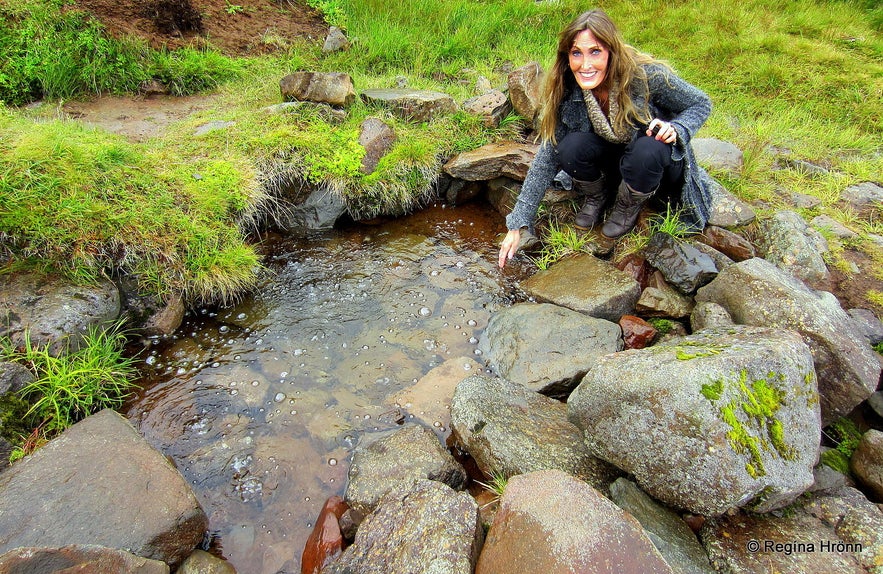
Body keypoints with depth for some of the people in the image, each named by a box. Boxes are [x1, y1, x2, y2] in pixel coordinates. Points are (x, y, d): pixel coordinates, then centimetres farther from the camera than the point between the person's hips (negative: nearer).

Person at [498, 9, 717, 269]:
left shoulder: (647, 75, -26)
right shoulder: (566, 92, -18)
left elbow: (701, 104, -9)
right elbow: (547, 157, -18)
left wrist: (676, 128, -33)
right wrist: (518, 224, -23)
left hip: (659, 163, -2)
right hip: (611, 158, 2)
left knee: (646, 151, -37)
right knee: (571, 148, -29)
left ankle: (628, 206, -5)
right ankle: (596, 197, 3)